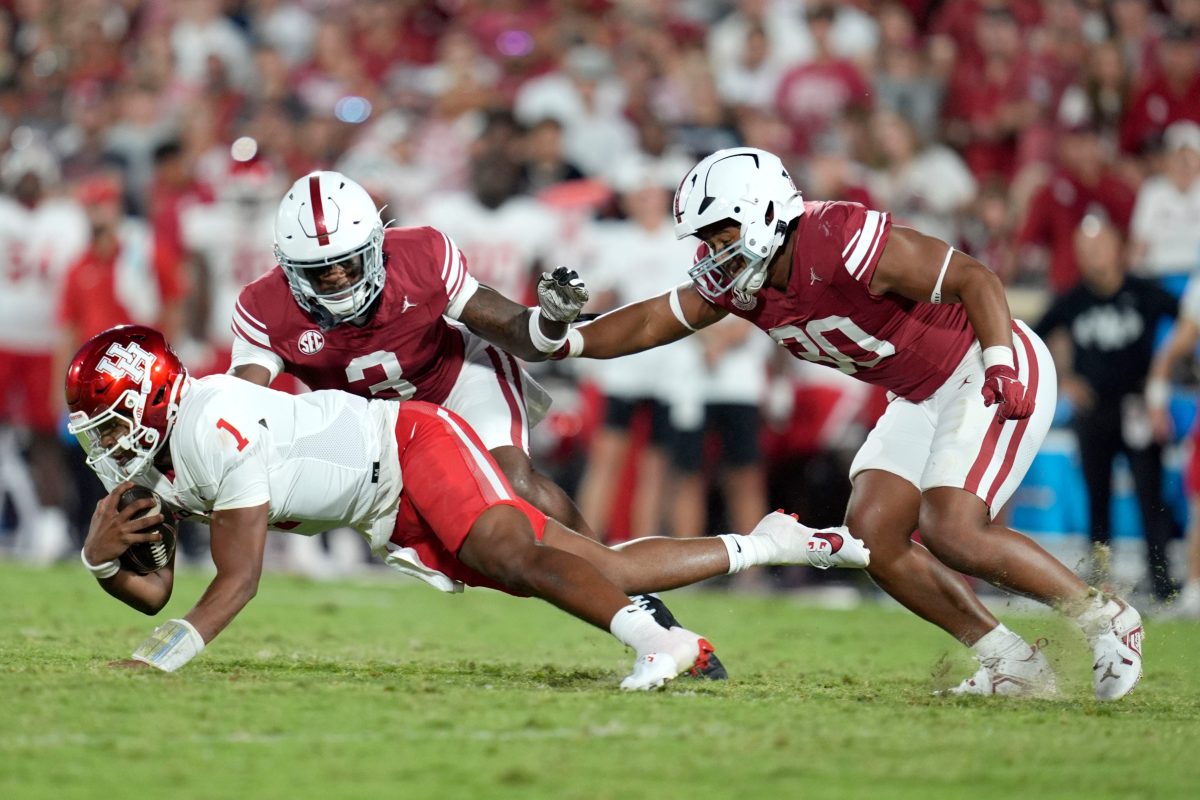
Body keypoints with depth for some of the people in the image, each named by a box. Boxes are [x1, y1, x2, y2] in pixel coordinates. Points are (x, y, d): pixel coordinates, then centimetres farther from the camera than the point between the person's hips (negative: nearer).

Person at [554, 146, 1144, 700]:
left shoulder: (842, 243, -28)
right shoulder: (733, 280, -3)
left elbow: (974, 278, -25)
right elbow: (651, 323, 6)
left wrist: (999, 363, -37)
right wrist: (563, 341, -8)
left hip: (990, 373, -9)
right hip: (925, 397, 9)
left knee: (950, 531, -21)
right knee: (873, 534, -2)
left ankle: (1105, 619, -3)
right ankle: (1009, 663, 6)